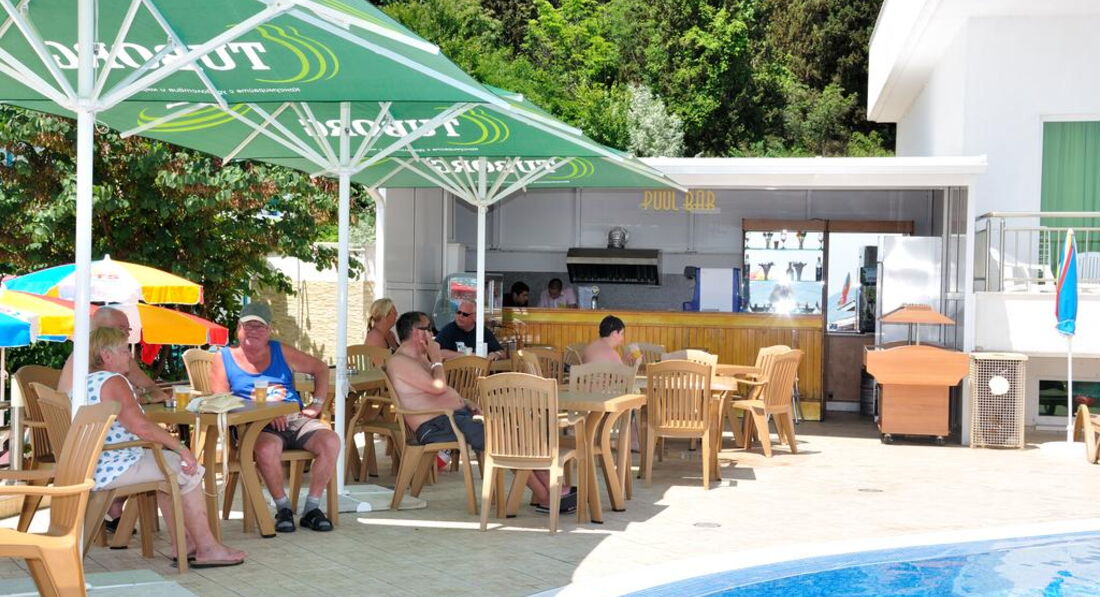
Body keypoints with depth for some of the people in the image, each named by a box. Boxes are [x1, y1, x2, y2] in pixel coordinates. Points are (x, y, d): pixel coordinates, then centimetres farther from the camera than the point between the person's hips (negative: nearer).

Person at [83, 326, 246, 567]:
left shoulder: (86, 382, 16)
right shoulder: (113, 381, -16)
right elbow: (142, 427, -26)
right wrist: (181, 448, -17)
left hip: (93, 467, 11)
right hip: (114, 469, -11)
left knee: (169, 465, 27)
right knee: (189, 471, -4)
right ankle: (207, 549, 0)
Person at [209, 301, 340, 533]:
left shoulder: (281, 352, 17)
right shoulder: (223, 360, 9)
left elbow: (320, 369, 24)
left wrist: (317, 404, 11)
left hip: (295, 418, 3)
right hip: (257, 426, -3)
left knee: (331, 441, -26)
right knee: (267, 449, -39)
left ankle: (312, 508, -12)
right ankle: (283, 508, -15)